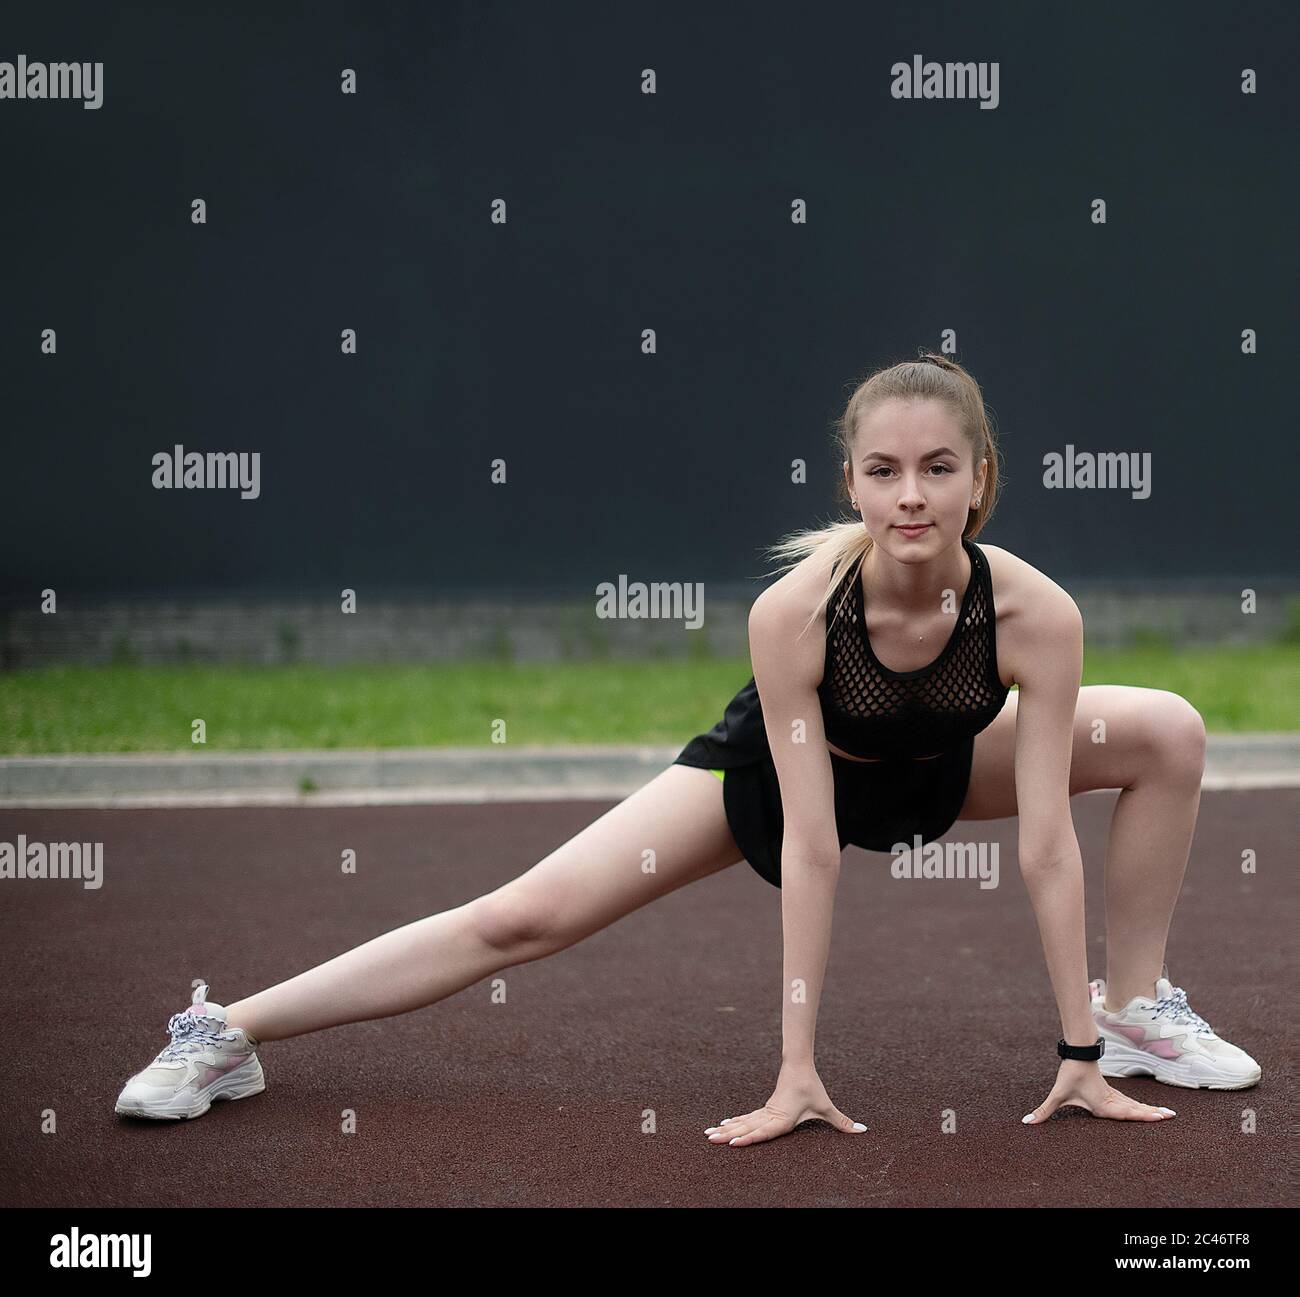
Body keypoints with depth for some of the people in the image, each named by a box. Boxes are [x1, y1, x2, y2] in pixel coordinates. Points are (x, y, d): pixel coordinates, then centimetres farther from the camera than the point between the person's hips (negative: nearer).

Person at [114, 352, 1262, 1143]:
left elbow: (1049, 842, -28)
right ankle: (229, 1034, -2)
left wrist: (1081, 1052, -26)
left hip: (935, 769, 3)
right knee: (522, 919, -11)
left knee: (1168, 734, -14)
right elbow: (810, 846, -33)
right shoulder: (794, 611, -37)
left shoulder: (1035, 613, -34)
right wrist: (797, 1070, -31)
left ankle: (1135, 1012, 6)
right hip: (785, 764, -2)